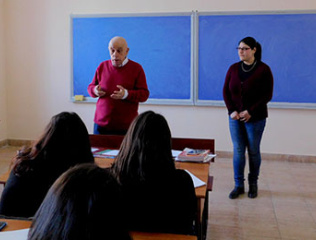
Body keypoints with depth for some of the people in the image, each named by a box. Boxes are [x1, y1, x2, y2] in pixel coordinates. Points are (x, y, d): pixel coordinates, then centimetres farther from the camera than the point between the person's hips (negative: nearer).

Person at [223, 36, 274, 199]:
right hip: (235, 117, 3)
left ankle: (253, 184, 24)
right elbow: (226, 91, 5)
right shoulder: (233, 68, 5)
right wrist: (232, 111, -8)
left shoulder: (263, 69, -6)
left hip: (255, 118, -3)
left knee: (253, 151, 7)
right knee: (238, 151, 4)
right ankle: (239, 185, 14)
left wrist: (250, 111, -15)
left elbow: (267, 95, -9)